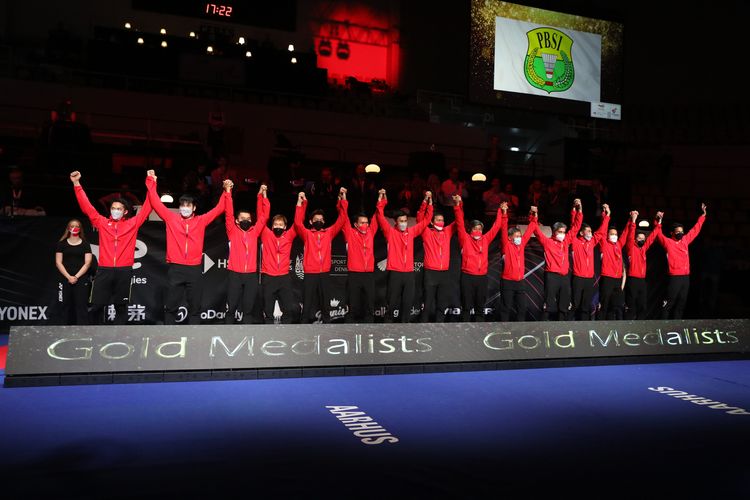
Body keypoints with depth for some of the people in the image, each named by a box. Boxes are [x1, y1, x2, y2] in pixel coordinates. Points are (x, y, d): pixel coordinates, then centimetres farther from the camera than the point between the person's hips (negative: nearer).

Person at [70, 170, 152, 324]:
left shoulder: (132, 224, 7)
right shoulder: (102, 222, 10)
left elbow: (146, 208, 7)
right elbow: (87, 207, 8)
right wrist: (77, 184, 2)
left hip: (124, 271, 0)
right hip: (104, 270, 1)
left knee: (121, 307, 6)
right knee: (96, 306, 1)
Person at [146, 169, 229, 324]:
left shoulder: (201, 221, 8)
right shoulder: (171, 218, 6)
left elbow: (219, 208, 9)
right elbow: (156, 203, 4)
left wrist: (227, 191, 0)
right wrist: (151, 183, -1)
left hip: (195, 270, 1)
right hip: (175, 269, -1)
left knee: (195, 307, 7)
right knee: (171, 306, 4)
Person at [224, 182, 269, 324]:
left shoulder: (254, 231, 11)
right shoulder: (233, 231, 4)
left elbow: (263, 216, 12)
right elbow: (229, 213, -3)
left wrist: (263, 195, 7)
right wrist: (228, 191, -9)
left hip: (251, 275, 3)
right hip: (235, 275, -2)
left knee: (248, 308, 5)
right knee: (231, 307, 1)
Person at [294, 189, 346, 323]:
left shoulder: (329, 233, 12)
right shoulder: (307, 234, 6)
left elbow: (341, 220, 6)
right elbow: (298, 222, -9)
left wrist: (343, 199, -1)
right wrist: (300, 202, -14)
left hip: (325, 274, 2)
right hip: (310, 274, -2)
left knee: (326, 303, 8)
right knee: (308, 304, 0)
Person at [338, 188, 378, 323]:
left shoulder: (370, 233, 12)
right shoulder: (350, 234, 3)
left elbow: (376, 217, 16)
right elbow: (344, 217, -3)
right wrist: (343, 199, -9)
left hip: (369, 275, 3)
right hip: (354, 275, -3)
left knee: (370, 306, 5)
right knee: (353, 306, 0)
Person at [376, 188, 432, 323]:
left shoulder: (411, 232, 11)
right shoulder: (390, 232, 1)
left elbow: (426, 219, 15)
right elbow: (380, 217, -8)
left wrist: (428, 201, 7)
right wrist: (381, 200, -15)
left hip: (409, 273, 4)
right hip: (395, 273, -4)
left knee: (407, 303, 6)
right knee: (392, 302, 0)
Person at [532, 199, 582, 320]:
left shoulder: (566, 241, 13)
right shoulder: (547, 242, 1)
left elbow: (575, 226, 16)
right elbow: (537, 231, -7)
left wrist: (578, 210, 9)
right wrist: (534, 216, -19)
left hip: (565, 277, 6)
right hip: (552, 276, -6)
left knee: (564, 306, 10)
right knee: (548, 306, -7)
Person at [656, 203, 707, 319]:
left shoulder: (685, 240, 13)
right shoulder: (668, 242, -4)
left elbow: (695, 230, 24)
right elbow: (659, 234, -18)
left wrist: (703, 215, 28)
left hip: (686, 277, 7)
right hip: (675, 278, -7)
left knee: (681, 304, 10)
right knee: (669, 303, -6)